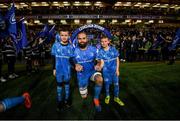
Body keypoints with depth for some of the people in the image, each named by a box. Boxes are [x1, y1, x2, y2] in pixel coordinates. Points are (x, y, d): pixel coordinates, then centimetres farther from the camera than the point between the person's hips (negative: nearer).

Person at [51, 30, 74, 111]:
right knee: (59, 84, 12)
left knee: (67, 84, 16)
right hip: (59, 69, 0)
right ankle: (60, 101, 28)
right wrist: (54, 69, 1)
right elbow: (54, 58, 0)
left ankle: (67, 99, 35)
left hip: (67, 69, 0)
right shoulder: (55, 45, -7)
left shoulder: (71, 47, -7)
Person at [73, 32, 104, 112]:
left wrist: (99, 65, -31)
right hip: (82, 75, 1)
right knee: (84, 97, 12)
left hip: (92, 71, 0)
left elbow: (100, 61, -7)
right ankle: (84, 90, 52)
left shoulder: (93, 49, -12)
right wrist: (76, 66, -27)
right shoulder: (74, 51, -12)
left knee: (100, 79, -37)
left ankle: (96, 99, -11)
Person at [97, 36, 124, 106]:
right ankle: (107, 96, 38)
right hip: (106, 71, -1)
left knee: (116, 84, 7)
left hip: (114, 70, 1)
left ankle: (116, 97, 29)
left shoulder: (113, 49, -6)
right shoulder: (100, 52, -8)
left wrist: (117, 70, -2)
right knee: (107, 84, 13)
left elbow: (117, 60, 0)